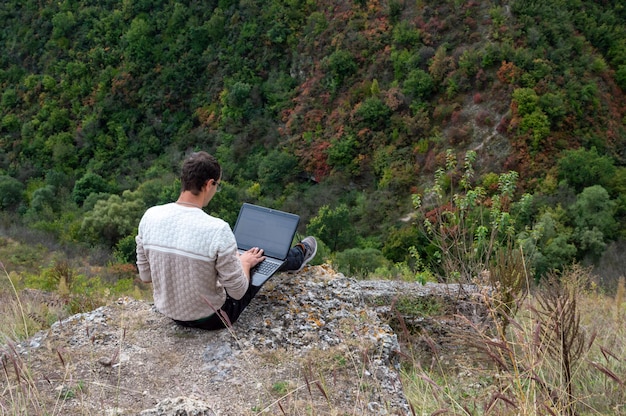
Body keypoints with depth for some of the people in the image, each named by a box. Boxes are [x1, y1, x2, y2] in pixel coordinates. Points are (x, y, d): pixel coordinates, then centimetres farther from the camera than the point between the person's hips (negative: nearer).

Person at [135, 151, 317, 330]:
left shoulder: (150, 216, -16)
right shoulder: (217, 230, -32)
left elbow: (145, 274, -3)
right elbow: (238, 291, -21)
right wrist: (244, 263, 0)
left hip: (170, 311, 5)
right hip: (210, 318, -5)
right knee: (263, 261, 20)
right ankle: (298, 256, 54)